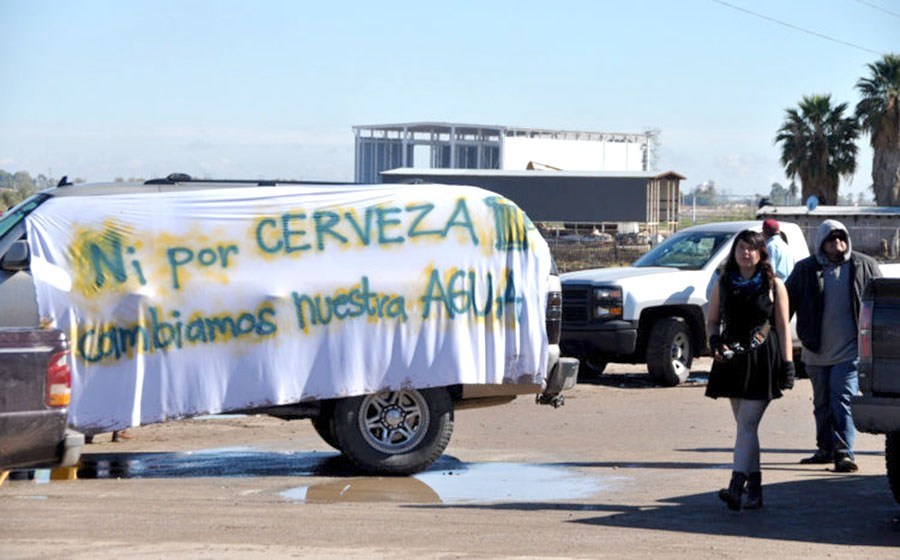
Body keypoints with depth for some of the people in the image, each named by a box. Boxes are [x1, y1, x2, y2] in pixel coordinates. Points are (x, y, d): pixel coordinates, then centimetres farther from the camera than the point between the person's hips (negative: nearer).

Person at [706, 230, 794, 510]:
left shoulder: (773, 285, 2)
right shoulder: (723, 284, 11)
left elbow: (783, 327, 1)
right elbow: (712, 321, 15)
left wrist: (787, 364, -5)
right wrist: (715, 342, -6)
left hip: (762, 360, -4)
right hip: (732, 360, 4)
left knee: (747, 423, -12)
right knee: (745, 425, 8)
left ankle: (736, 485, -21)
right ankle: (755, 488, 13)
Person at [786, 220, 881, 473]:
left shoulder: (865, 266, 3)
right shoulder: (806, 270, 4)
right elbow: (787, 302, 8)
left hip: (850, 350, -3)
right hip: (817, 352, 3)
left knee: (842, 399, -13)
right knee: (822, 403, 13)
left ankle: (844, 452, -16)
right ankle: (826, 449, 26)